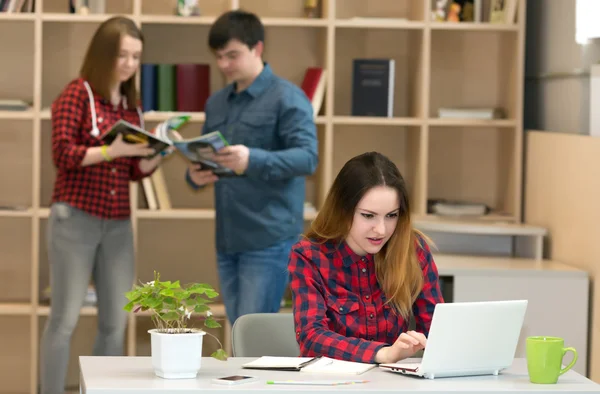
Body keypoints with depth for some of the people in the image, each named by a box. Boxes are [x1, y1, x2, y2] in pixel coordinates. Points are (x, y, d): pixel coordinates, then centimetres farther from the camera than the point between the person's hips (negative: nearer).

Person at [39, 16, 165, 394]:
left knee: (117, 320, 3)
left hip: (118, 223, 6)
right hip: (75, 218, -6)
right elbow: (63, 154, -15)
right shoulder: (77, 94, -5)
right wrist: (113, 149, -24)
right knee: (65, 318, -5)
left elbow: (136, 171, 14)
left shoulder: (132, 105, 13)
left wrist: (159, 151, -4)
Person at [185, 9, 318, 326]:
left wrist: (254, 160, -34)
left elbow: (308, 157, -18)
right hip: (227, 240, 7)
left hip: (270, 240, -7)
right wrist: (195, 175, -6)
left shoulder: (287, 98, -7)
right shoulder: (216, 103, 15)